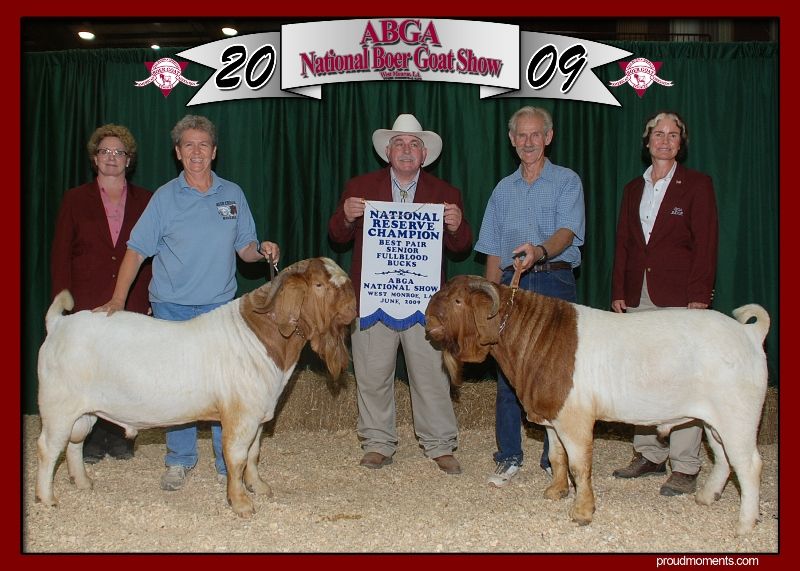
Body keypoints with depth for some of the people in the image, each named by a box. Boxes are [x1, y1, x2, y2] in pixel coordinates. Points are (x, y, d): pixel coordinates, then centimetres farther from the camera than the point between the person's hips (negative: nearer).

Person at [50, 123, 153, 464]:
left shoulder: (145, 201, 8)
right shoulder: (75, 200, 7)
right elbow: (60, 255, 5)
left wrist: (150, 299, -1)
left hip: (132, 306, 1)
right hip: (88, 305, 0)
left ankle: (119, 436, 17)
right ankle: (91, 439, 15)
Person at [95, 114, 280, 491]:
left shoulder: (233, 194, 6)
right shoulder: (165, 197, 0)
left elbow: (244, 248, 11)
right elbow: (137, 250, -1)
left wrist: (262, 250, -12)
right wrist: (118, 298, -10)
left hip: (220, 307, 1)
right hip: (172, 308, -1)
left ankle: (229, 463, 12)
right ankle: (179, 460, 20)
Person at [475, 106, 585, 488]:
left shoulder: (567, 181, 5)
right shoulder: (503, 189, 18)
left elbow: (567, 232, -12)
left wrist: (540, 251, -32)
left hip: (554, 283, -3)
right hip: (512, 285, 3)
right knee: (508, 372, 2)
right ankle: (509, 457, 11)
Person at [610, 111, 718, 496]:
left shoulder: (697, 185, 2)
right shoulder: (633, 189, 17)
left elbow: (705, 245, -4)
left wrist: (699, 297, -12)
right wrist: (618, 292, 8)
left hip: (678, 297, -5)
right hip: (639, 297, 5)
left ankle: (684, 468, -1)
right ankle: (649, 455, 17)